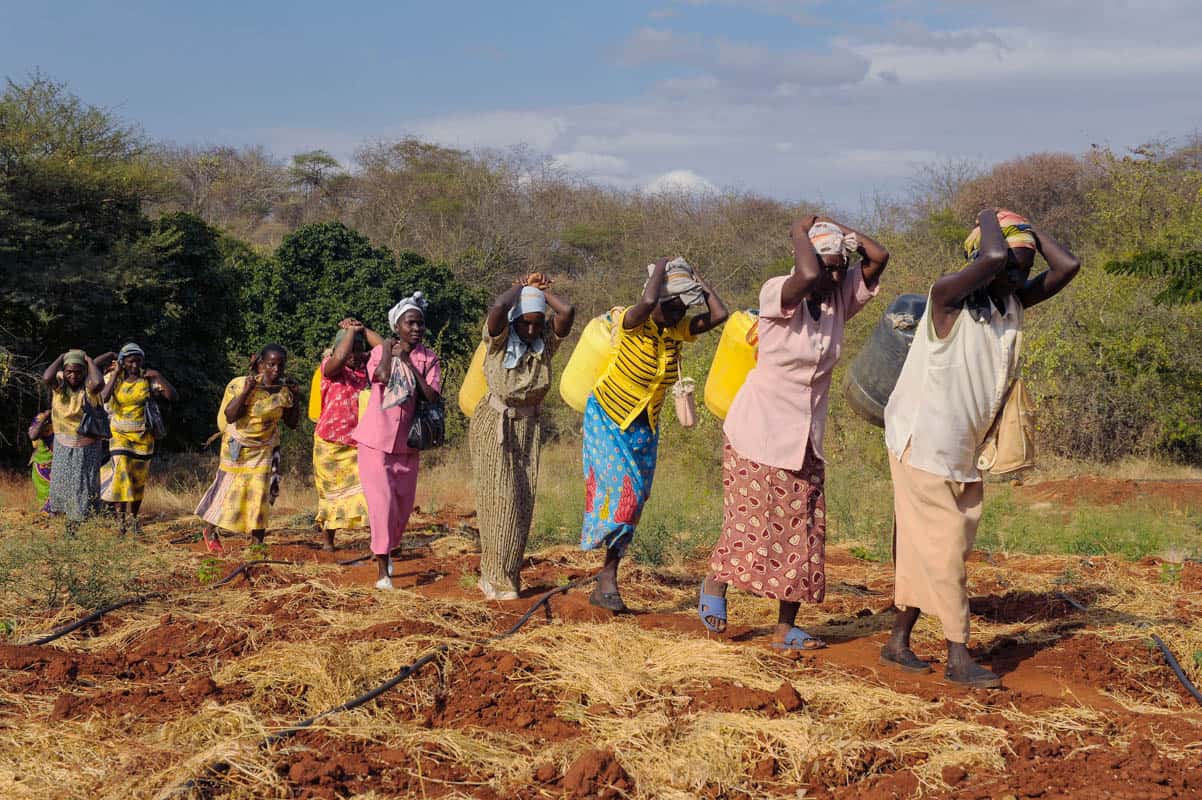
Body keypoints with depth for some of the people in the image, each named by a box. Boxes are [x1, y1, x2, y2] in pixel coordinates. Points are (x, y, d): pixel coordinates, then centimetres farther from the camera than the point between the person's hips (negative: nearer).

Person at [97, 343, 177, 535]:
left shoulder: (147, 379, -4)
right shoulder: (113, 378, -3)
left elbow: (171, 396, -11)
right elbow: (103, 397, -22)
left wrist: (158, 377, -19)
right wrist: (115, 374, -16)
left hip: (142, 435, 1)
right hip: (119, 434, -1)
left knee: (138, 478, 8)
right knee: (120, 471, -18)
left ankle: (133, 517, 20)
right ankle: (121, 513, -12)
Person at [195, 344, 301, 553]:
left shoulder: (284, 392, -5)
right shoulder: (241, 385, -17)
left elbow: (292, 423, 1)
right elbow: (230, 416, -25)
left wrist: (296, 398, -10)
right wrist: (246, 391, -32)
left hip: (264, 450, 3)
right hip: (238, 447, -3)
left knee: (261, 493, -4)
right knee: (230, 488, 5)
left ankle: (257, 542, 1)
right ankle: (211, 531, 26)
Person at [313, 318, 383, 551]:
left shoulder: (365, 365, 6)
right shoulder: (330, 367, -8)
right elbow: (340, 357, -30)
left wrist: (362, 329, -5)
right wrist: (351, 330, -17)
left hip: (359, 442, 2)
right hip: (331, 442, -2)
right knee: (331, 491, 11)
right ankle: (328, 540, 26)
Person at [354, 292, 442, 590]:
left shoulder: (428, 358, 1)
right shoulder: (380, 351, -3)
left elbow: (433, 397, -13)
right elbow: (382, 376, -24)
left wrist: (409, 362, -14)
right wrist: (387, 350, -11)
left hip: (406, 443, 3)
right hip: (376, 439, -3)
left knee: (404, 506, 12)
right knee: (382, 501, -12)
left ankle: (386, 550, 38)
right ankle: (382, 569, -5)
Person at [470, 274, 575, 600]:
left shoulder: (547, 341, -1)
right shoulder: (499, 340, -10)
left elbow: (567, 312, -19)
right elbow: (497, 309, -31)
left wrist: (543, 290, -6)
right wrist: (522, 288, -14)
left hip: (528, 426, 4)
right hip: (493, 424, -4)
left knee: (521, 501, 4)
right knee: (498, 497, -7)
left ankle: (508, 575, 13)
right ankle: (496, 578, -3)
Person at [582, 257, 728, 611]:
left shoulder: (679, 329, -6)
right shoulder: (633, 323, -22)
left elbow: (719, 314, -19)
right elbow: (647, 301, -44)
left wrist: (695, 278, -12)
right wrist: (662, 265, -27)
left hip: (645, 424, 6)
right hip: (608, 417, -6)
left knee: (633, 500, 5)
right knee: (625, 491, -16)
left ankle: (603, 587, 12)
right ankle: (608, 578, -2)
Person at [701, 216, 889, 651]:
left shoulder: (840, 296, 1)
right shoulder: (778, 293, -17)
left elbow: (878, 256, -9)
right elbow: (808, 276, -39)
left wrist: (833, 226, -6)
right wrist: (800, 231, -22)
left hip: (805, 439, 6)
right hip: (759, 431, -6)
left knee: (802, 532, 5)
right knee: (751, 524, -1)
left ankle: (786, 628, 13)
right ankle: (715, 584, 27)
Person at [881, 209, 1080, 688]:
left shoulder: (1014, 303, 6)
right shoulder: (948, 297, -18)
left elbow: (1067, 266, 0)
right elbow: (993, 258, -35)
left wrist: (1027, 229, 1)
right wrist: (988, 220, -16)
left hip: (961, 451, 8)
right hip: (923, 445, -8)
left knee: (926, 548, 12)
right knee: (943, 549, -4)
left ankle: (899, 642, 21)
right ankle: (958, 657, 0)